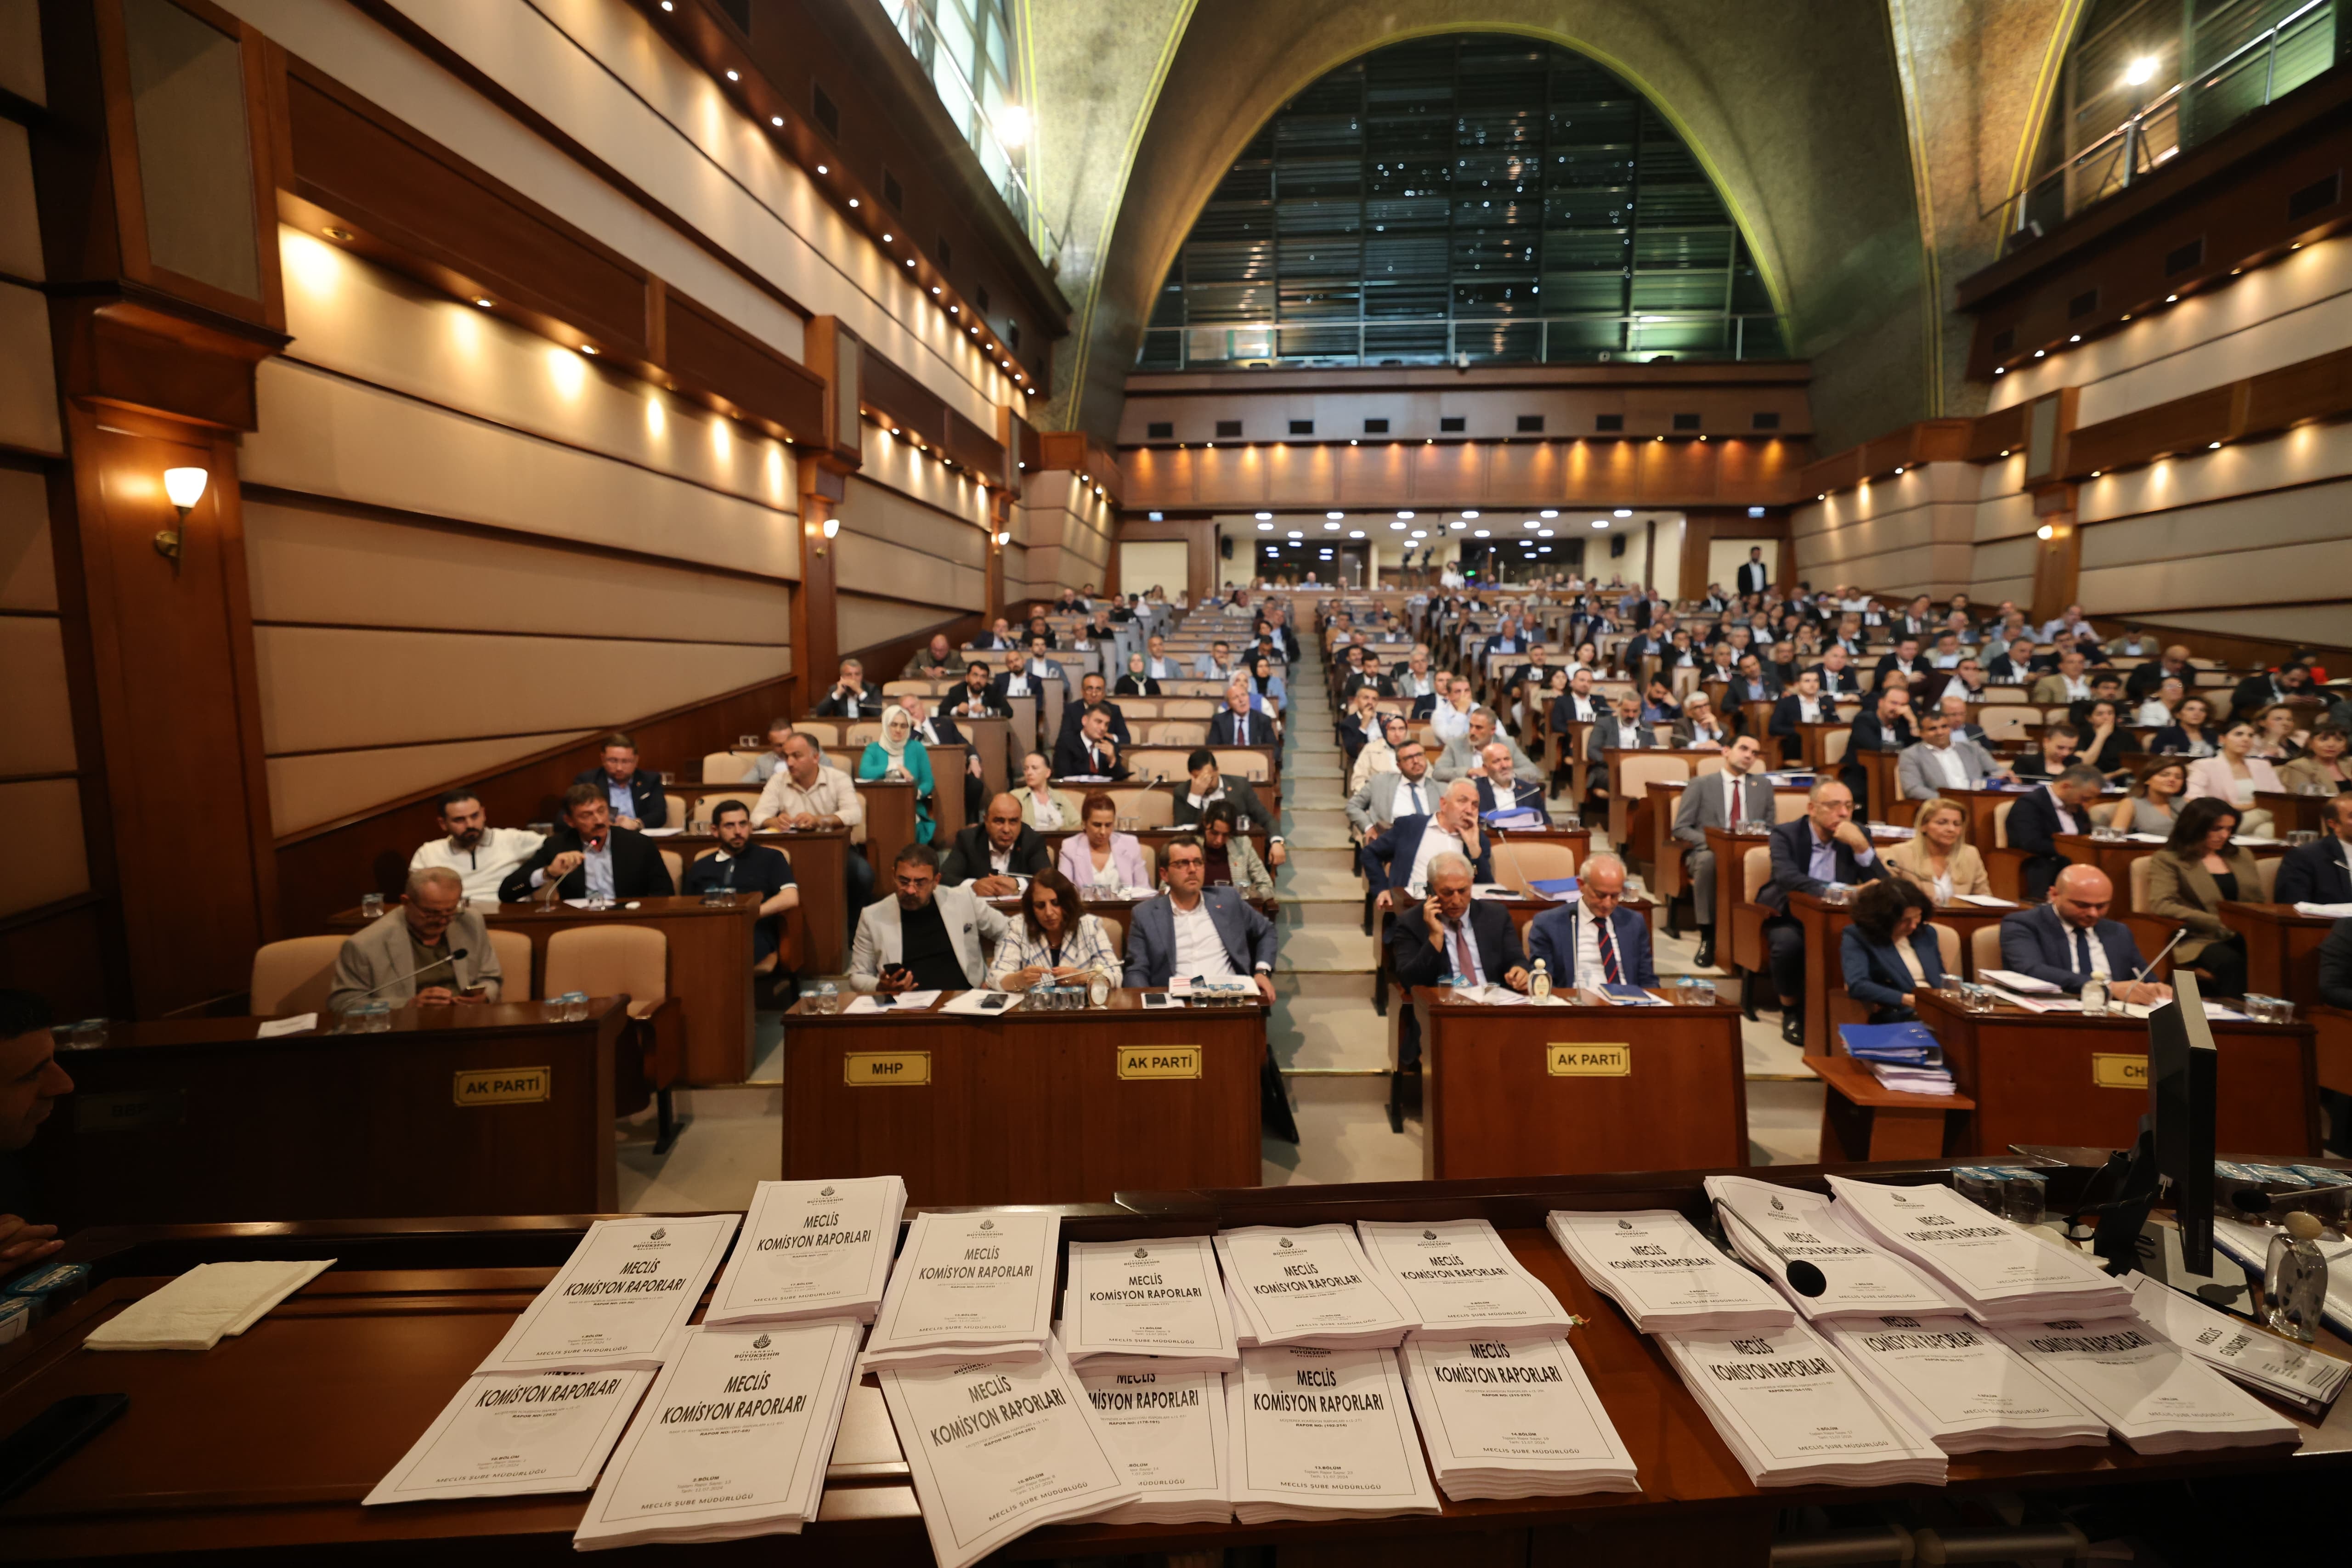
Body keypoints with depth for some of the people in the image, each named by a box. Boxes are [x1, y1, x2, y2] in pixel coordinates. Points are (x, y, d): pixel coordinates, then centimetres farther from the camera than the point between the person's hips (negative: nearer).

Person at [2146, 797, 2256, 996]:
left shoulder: (2242, 855, 25)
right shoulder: (2167, 859, 5)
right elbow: (2160, 905, -10)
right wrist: (2220, 924, -16)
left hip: (2247, 936, 5)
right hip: (2200, 940, -5)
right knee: (2230, 962, -38)